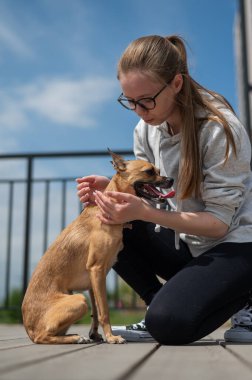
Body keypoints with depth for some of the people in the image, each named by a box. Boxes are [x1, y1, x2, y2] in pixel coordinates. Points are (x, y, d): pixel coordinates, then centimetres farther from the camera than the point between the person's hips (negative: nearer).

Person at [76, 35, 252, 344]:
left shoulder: (219, 129, -22)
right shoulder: (146, 130, -3)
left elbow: (219, 221, -22)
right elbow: (146, 192, 4)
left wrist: (146, 212, -34)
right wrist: (112, 187, -18)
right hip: (187, 243, 7)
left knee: (169, 324, -27)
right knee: (108, 226, -13)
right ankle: (161, 307, -2)